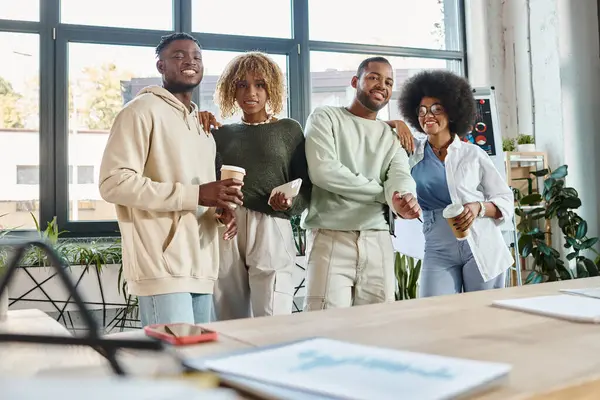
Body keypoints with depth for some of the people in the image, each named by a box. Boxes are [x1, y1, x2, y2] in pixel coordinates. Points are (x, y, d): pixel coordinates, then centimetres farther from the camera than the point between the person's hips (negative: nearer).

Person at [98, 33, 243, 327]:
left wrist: (220, 209, 4)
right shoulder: (142, 110, -5)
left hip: (199, 268, 8)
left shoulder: (201, 123, 21)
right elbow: (113, 182, -16)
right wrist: (195, 194, -21)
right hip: (163, 268, -8)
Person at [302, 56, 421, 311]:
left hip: (378, 243, 4)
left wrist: (402, 197, -27)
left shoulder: (392, 136, 17)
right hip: (331, 240, -4)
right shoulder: (325, 118, 4)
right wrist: (383, 192, -4)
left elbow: (400, 176, -1)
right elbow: (323, 171, -12)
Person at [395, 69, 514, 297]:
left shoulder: (473, 154, 2)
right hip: (438, 252, 1)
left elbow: (505, 200, 5)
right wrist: (395, 124, -4)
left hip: (482, 248, 0)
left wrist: (479, 207, -14)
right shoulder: (412, 151, 6)